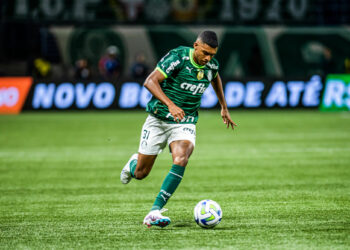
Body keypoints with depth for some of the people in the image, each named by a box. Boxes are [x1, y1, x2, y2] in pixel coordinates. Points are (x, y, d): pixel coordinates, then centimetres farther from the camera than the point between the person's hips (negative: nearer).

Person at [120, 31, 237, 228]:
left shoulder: (212, 65, -1)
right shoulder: (178, 57, -18)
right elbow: (150, 82, -23)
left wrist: (224, 108, 29)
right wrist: (170, 104, -35)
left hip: (185, 123, 3)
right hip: (158, 120, -3)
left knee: (181, 161, -28)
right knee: (140, 174, 4)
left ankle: (155, 212, -29)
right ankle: (133, 164, 45)